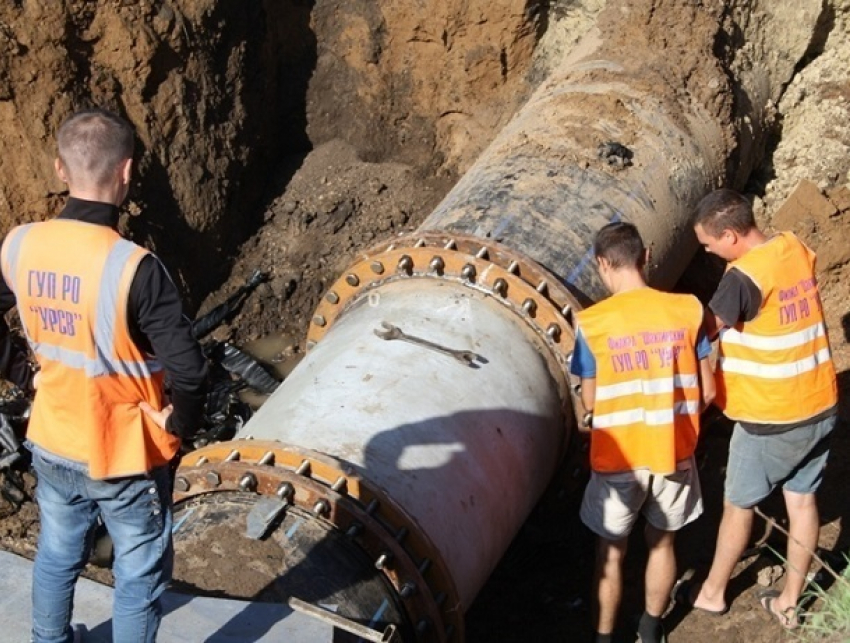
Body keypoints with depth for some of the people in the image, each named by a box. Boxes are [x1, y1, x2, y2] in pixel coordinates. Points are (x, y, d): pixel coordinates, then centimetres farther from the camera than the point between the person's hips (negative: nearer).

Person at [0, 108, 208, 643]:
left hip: (52, 445, 6)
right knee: (139, 577, 16)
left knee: (57, 558, 27)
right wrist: (181, 426, -8)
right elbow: (188, 369, -27)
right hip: (125, 456, -6)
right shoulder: (133, 267, -28)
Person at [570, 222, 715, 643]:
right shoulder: (687, 310, -9)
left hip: (618, 458, -3)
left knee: (610, 553, 17)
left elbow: (589, 403, -6)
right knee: (662, 543, 23)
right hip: (674, 453, 3)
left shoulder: (592, 323, -16)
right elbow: (707, 391, -3)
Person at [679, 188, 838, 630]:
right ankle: (788, 602, 31)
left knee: (737, 505, 13)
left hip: (772, 419, -7)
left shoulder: (744, 277, -24)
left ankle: (712, 593, 32)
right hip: (820, 406, 7)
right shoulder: (796, 250, 0)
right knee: (802, 501, 17)